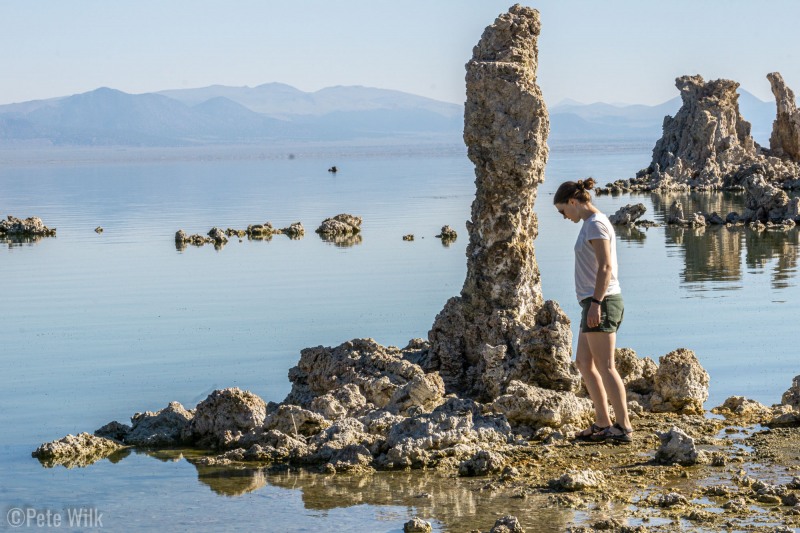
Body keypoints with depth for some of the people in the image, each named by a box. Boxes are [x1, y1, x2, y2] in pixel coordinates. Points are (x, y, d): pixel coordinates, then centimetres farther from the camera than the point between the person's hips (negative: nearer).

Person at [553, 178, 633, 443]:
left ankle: (624, 427, -7)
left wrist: (596, 303, -23)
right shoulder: (593, 224, 19)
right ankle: (603, 423, 16)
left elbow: (605, 267, -20)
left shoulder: (595, 224, -11)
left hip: (601, 302, -10)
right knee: (584, 363, 13)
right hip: (596, 303, 10)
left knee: (605, 366, -9)